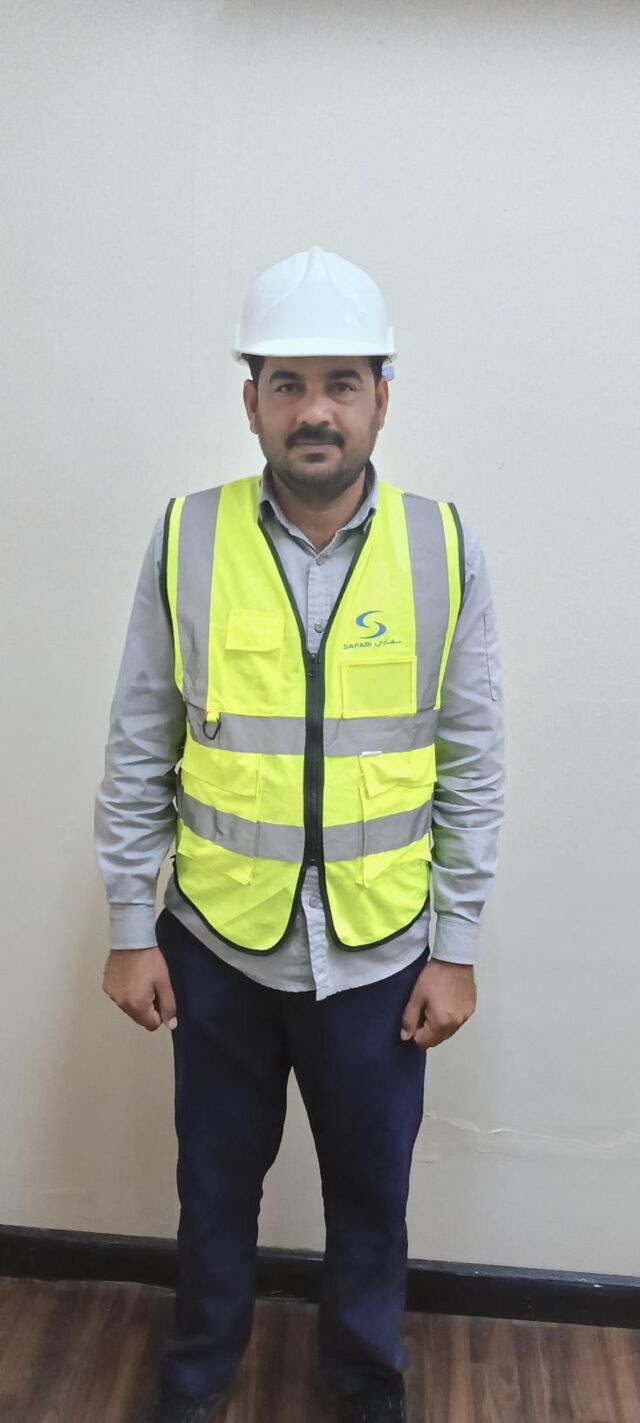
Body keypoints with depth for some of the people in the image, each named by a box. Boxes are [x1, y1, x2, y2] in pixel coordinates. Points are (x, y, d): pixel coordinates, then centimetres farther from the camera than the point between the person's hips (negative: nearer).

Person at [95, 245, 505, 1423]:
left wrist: (455, 949, -2)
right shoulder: (185, 540, -8)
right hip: (217, 945, 1)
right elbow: (137, 753, -3)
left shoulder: (444, 548, -8)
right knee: (216, 1182, 21)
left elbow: (471, 767, -3)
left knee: (370, 1192, 19)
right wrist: (129, 930, -1)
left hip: (379, 953, 0)